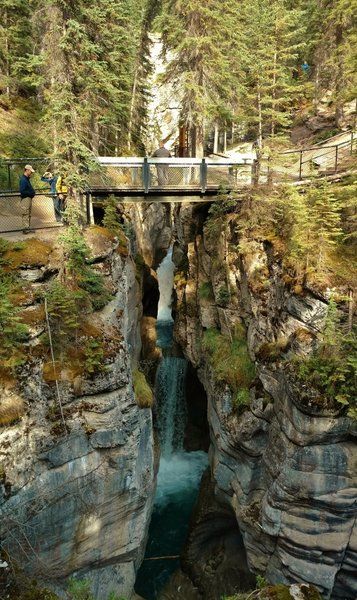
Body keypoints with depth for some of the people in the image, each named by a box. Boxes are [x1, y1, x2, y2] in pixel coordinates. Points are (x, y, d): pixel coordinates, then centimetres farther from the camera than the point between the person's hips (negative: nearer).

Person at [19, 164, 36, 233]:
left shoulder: (27, 179, 15)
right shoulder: (23, 179, -15)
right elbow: (22, 191, -21)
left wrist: (33, 192, 7)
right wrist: (31, 193, -17)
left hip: (29, 198, 10)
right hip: (25, 199, -10)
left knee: (29, 214, 14)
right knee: (25, 215, -8)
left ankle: (28, 228, 21)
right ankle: (25, 229, -6)